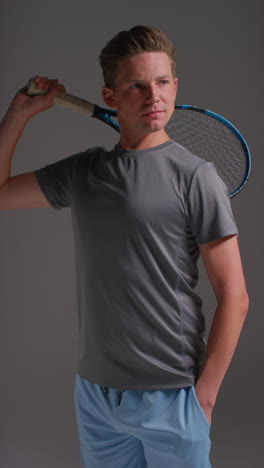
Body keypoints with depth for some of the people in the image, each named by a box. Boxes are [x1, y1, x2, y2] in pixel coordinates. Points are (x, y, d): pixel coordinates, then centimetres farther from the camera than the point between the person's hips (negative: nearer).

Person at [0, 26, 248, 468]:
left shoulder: (194, 177, -9)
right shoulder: (83, 171, 6)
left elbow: (233, 297, -9)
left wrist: (204, 394, -11)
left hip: (171, 398, -4)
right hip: (94, 393, 5)